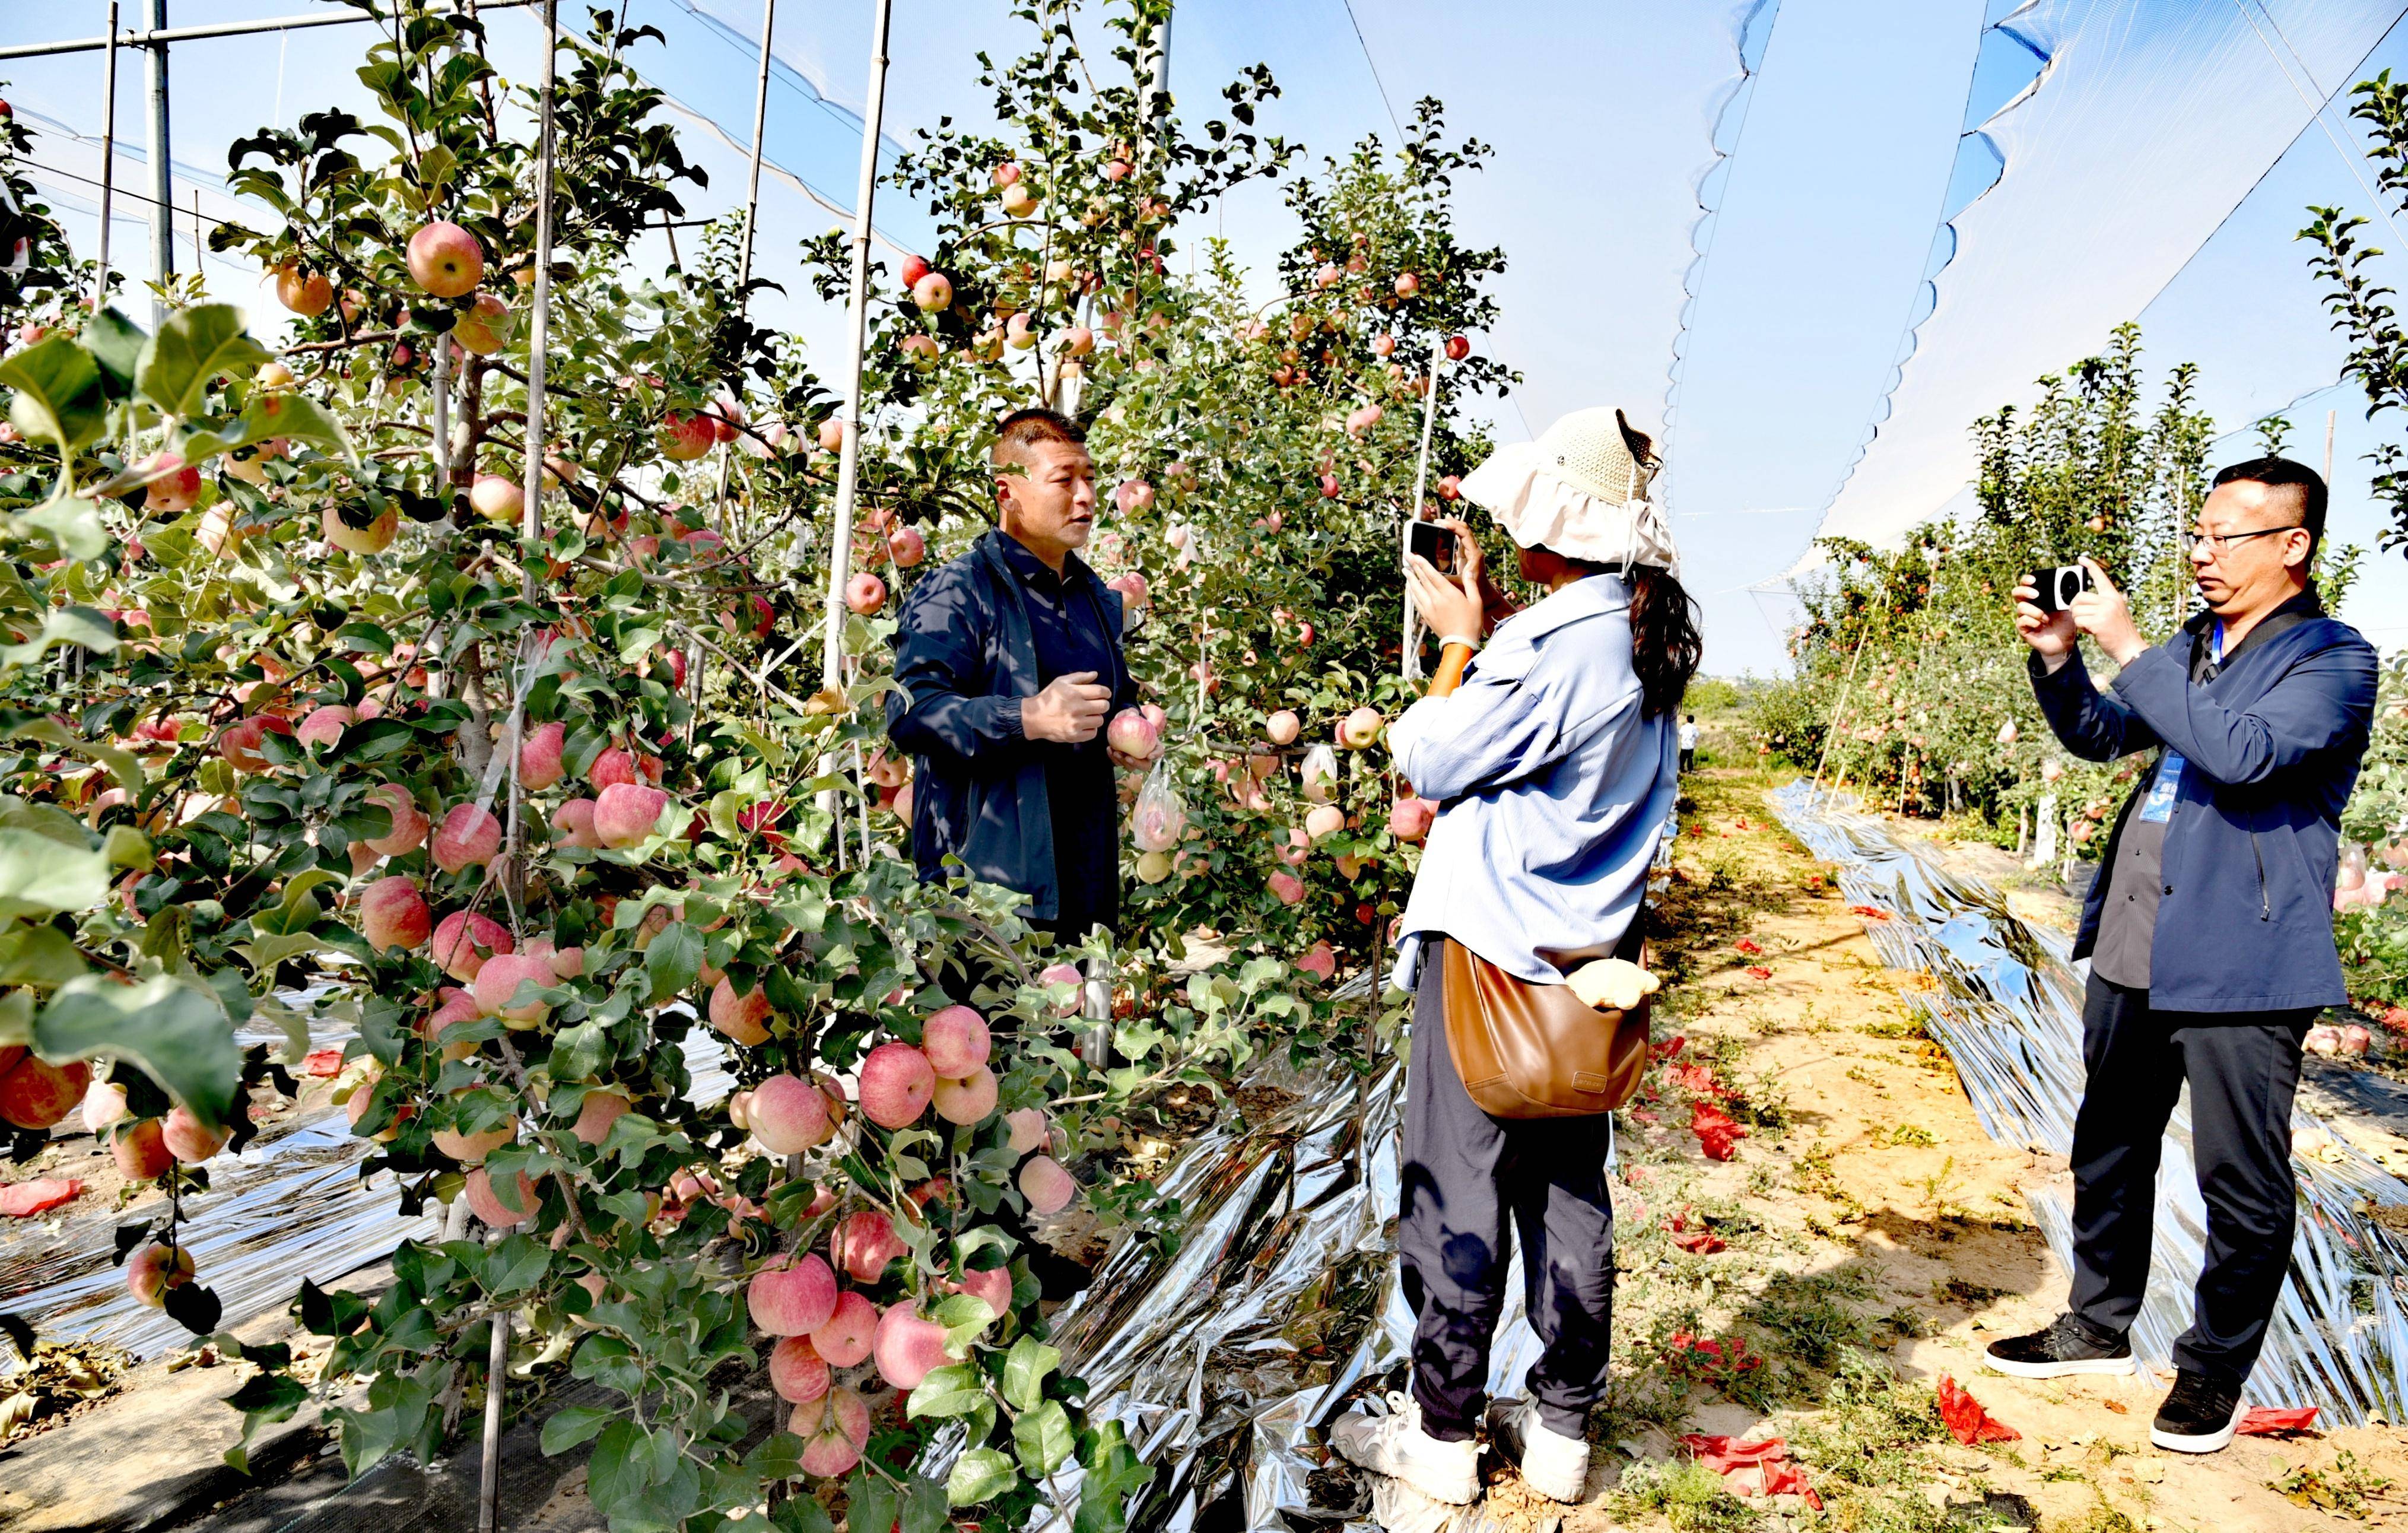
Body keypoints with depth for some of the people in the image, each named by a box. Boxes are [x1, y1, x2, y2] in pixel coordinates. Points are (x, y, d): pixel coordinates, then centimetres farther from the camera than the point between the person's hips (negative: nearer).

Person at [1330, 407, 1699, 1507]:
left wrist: (1458, 640, -1)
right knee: (1570, 1192, 14)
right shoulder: (1645, 635, 5)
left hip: (1493, 948, -8)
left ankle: (1441, 1434, 18)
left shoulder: (1553, 643, -20)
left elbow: (1430, 759, -12)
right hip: (1590, 950, 8)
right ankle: (1561, 1430, 26)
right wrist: (1491, 622, 12)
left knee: (1458, 1189, 5)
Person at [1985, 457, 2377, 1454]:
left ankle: (2215, 1370, 22)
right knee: (2108, 1149, 19)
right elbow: (2099, 737, 17)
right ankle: (2100, 1326, 35)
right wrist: (2057, 657, 0)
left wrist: (2128, 647, -25)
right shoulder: (2191, 649, 14)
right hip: (2134, 956, 8)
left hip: (2240, 968, -8)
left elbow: (2243, 753, -27)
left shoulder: (2333, 660, -10)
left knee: (2242, 1184, 4)